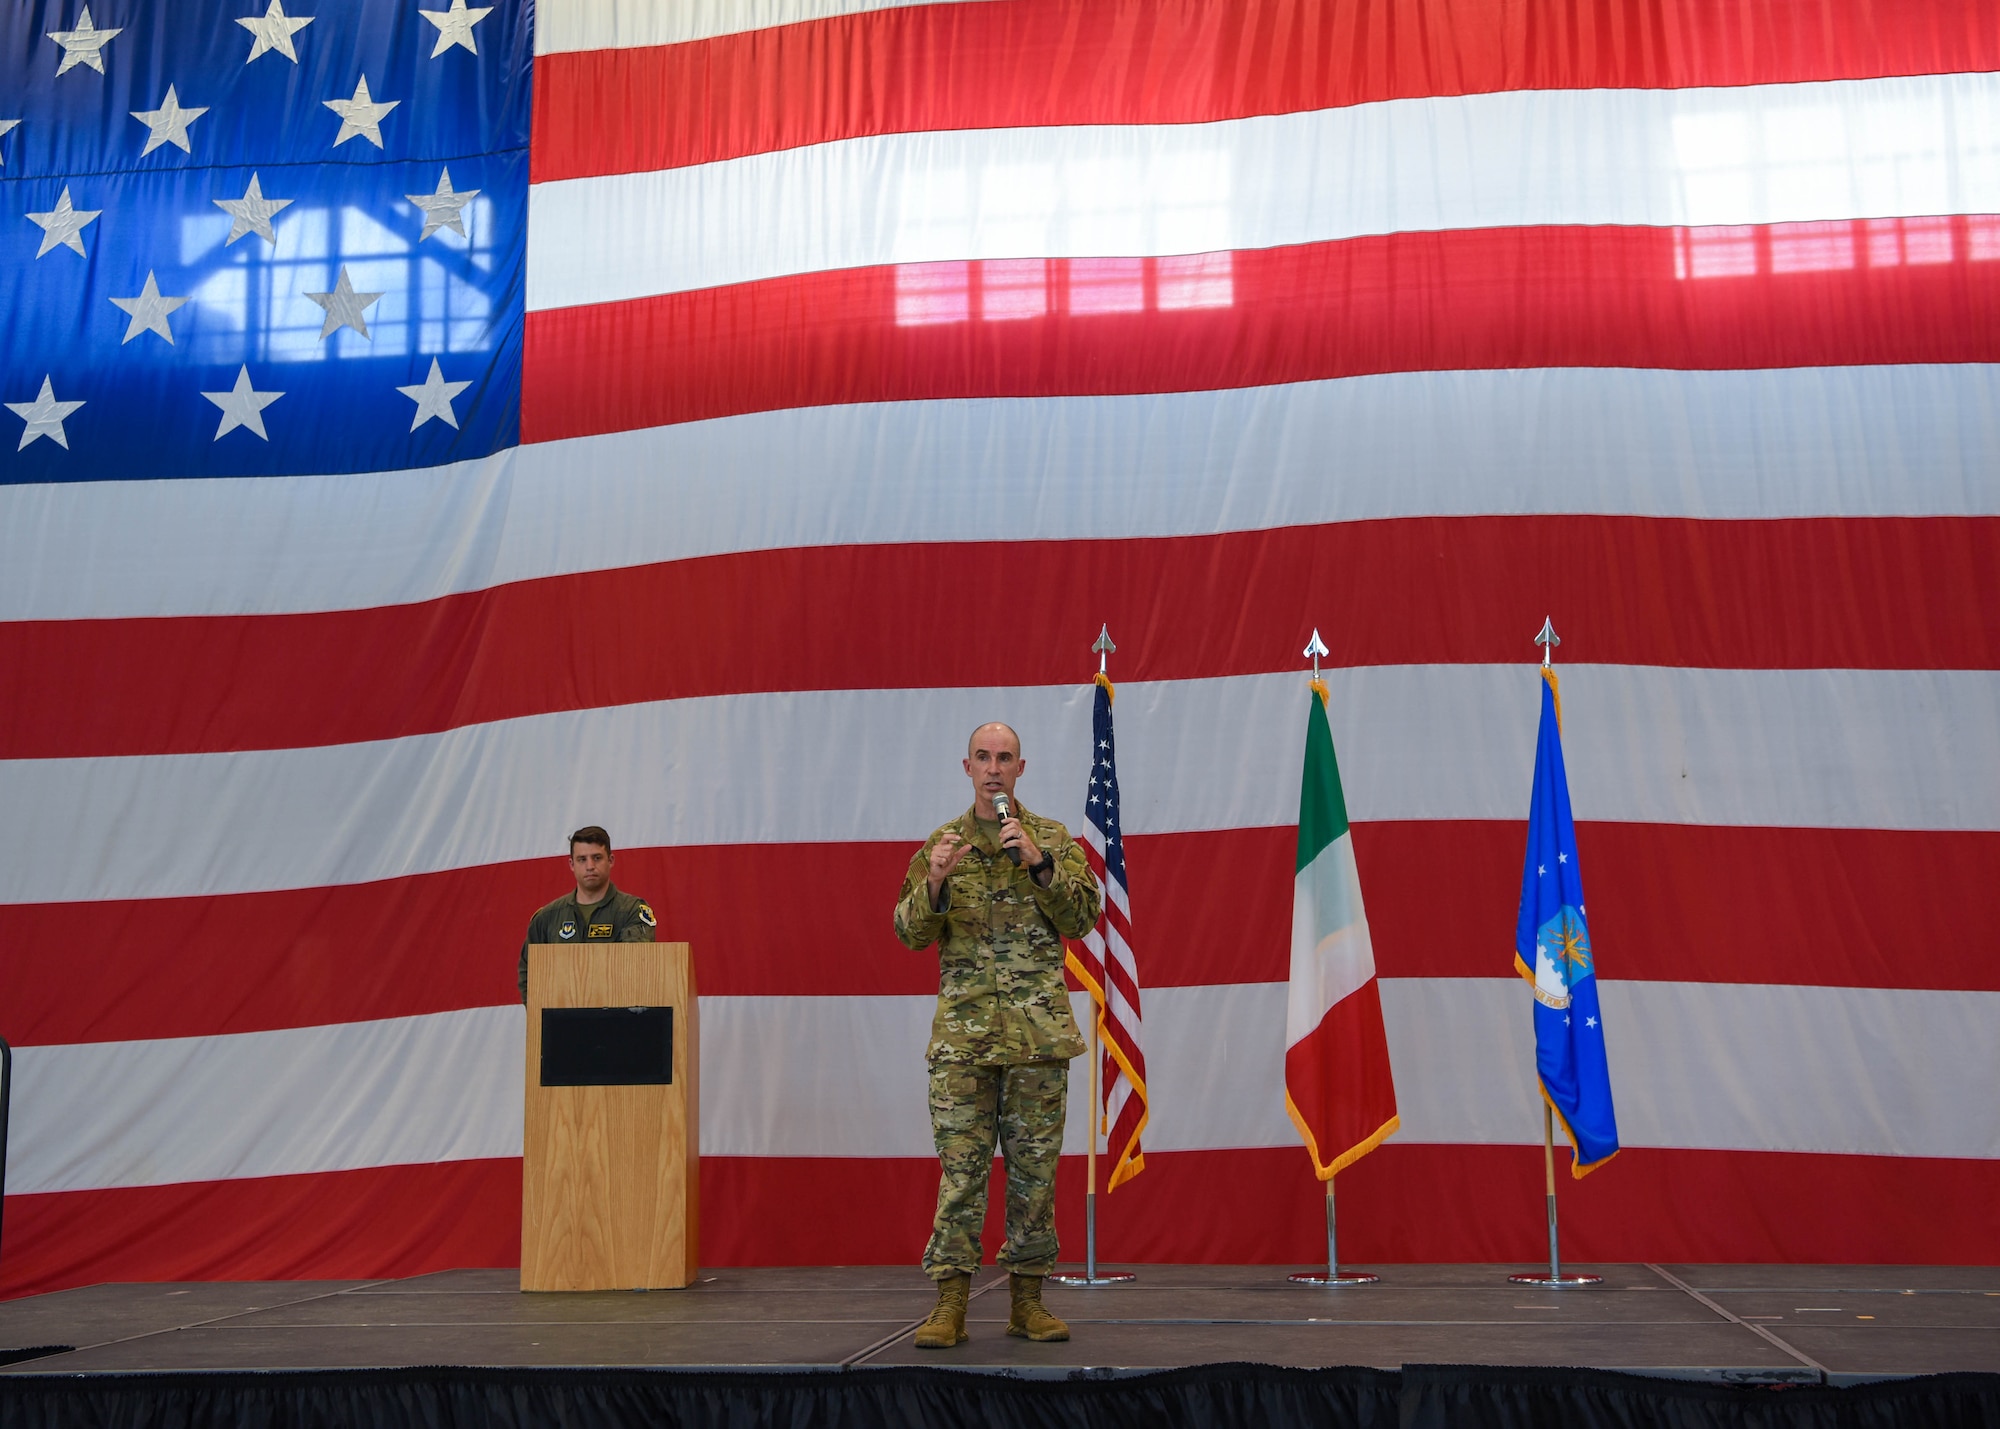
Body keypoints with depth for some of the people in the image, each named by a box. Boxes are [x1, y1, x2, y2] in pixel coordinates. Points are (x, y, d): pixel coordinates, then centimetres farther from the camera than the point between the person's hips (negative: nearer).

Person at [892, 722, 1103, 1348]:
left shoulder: (1053, 839, 7)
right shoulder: (940, 844, 9)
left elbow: (1083, 917, -3)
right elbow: (911, 933, 5)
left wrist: (1040, 863, -15)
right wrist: (935, 883, -14)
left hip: (1039, 1030, 0)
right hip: (964, 1029, 0)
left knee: (1035, 1167, 5)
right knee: (960, 1167, -3)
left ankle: (1027, 1297, 15)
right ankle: (950, 1302, 1)